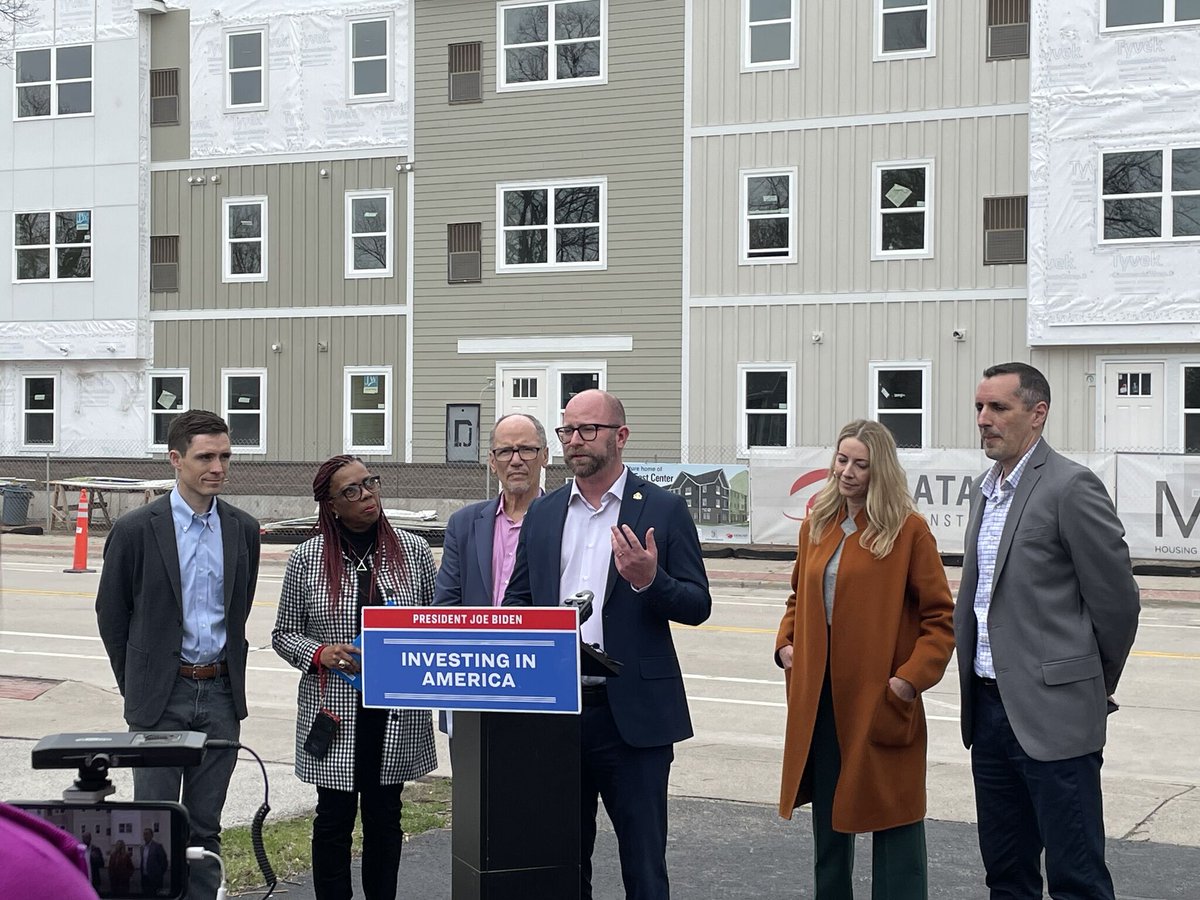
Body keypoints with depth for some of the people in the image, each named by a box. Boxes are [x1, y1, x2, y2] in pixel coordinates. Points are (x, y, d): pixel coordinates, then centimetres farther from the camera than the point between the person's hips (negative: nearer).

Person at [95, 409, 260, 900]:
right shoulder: (135, 529, -8)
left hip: (220, 693, 3)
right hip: (160, 697, -3)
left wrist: (227, 672, 14)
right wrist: (136, 685, 7)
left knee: (206, 826, 10)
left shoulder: (243, 529, 5)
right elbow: (111, 613, 2)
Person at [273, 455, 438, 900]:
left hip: (397, 714, 1)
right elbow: (283, 633, 5)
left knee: (385, 818, 11)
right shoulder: (307, 559, -1)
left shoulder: (414, 550, 2)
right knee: (334, 819, 5)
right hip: (334, 713, -1)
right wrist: (320, 654, -13)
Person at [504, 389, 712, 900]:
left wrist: (650, 581, -22)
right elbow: (517, 599, 16)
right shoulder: (542, 514, 12)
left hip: (632, 713, -4)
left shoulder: (663, 510, -1)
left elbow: (697, 607, -3)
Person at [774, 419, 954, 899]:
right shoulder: (817, 525, 9)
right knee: (828, 808, 16)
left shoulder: (908, 529, -8)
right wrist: (785, 644, 4)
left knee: (892, 812, 1)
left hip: (880, 696, -5)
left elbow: (940, 615, -8)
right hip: (819, 693, 6)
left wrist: (912, 676, -16)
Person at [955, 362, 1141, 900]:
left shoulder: (1071, 487, -12)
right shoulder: (986, 489, 13)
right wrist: (977, 686, 16)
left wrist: (1093, 689, 2)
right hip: (990, 708, 8)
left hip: (1052, 712, -8)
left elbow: (1116, 599, -9)